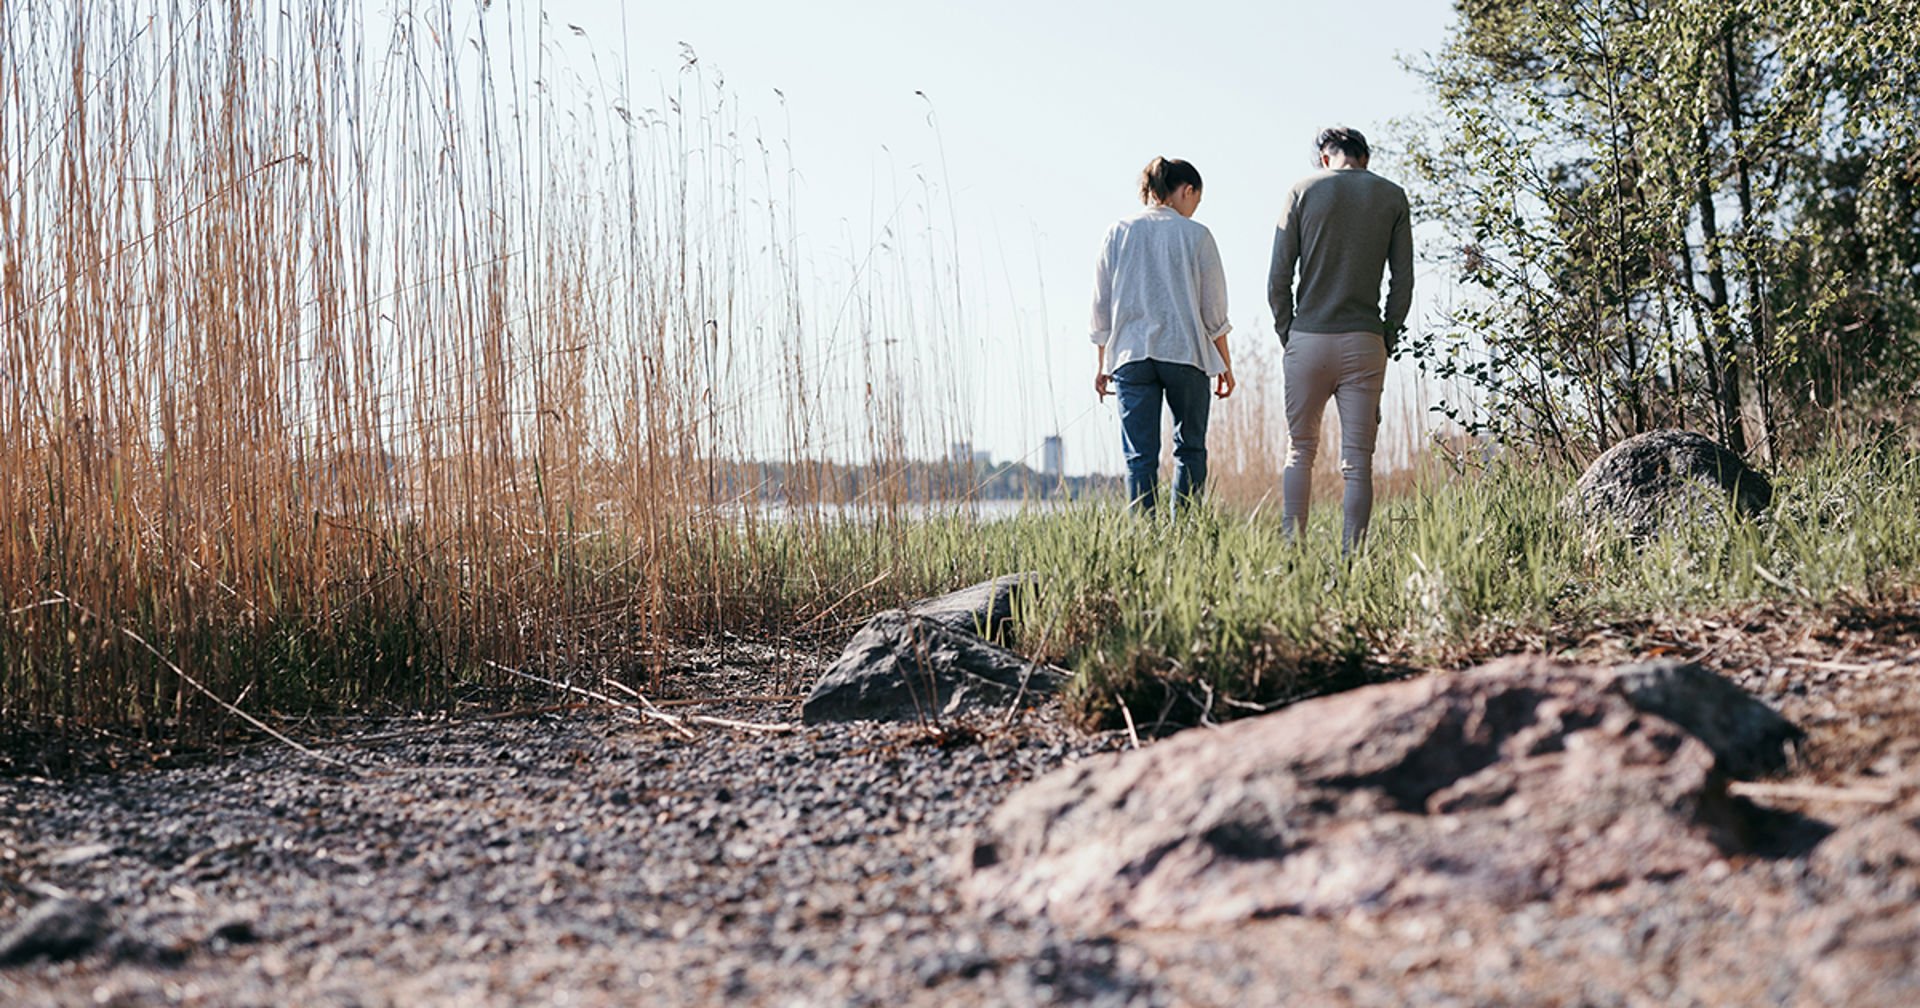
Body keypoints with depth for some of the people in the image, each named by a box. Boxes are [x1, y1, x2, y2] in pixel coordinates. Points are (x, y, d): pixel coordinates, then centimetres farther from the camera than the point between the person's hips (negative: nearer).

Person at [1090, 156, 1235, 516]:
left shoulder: (1118, 233, 6)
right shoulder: (1196, 234, -1)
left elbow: (1101, 304, 8)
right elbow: (1214, 310, 1)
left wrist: (1101, 364, 15)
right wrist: (1225, 364, 10)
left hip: (1131, 354, 2)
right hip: (1185, 352, -2)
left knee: (1140, 456, 2)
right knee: (1190, 449, 10)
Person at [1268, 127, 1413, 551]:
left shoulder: (1304, 190, 4)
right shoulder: (1392, 196, 7)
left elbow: (1278, 277, 0)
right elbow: (1403, 281, 4)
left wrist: (1287, 335, 9)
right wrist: (1386, 340, 11)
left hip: (1307, 339, 0)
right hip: (1364, 341, 0)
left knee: (1300, 451, 11)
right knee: (1358, 460, 0)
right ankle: (1351, 557, -2)